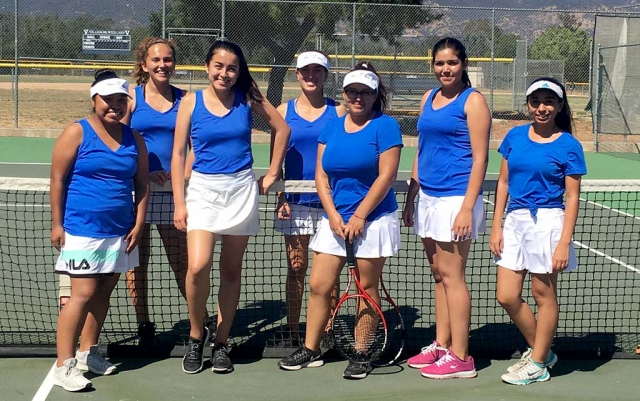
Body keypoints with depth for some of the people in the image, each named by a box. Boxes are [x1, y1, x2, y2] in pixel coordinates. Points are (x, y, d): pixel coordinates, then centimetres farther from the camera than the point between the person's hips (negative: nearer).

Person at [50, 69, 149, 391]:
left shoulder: (134, 139, 9)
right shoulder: (77, 133, -4)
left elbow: (142, 184, 11)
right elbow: (57, 180, -5)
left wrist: (138, 224, 4)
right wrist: (57, 223, -9)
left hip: (120, 232, 5)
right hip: (82, 229, -5)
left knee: (103, 292, 10)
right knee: (84, 293, -9)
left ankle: (87, 353, 25)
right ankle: (63, 366, -3)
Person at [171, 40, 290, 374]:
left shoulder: (247, 99, 1)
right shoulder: (191, 102, -1)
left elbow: (282, 129, 12)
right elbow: (178, 154, 0)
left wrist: (272, 174, 9)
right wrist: (179, 203, -5)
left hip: (241, 190, 2)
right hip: (203, 189, -1)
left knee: (231, 271, 8)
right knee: (198, 266, -18)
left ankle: (221, 343, 21)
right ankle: (196, 335, 6)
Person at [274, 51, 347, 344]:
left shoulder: (339, 111, 3)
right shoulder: (284, 111, 7)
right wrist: (280, 196, 0)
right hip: (295, 202, 1)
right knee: (296, 267, 5)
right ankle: (293, 334, 12)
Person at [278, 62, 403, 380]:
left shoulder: (385, 126, -6)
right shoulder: (332, 127, 10)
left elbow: (386, 176, -13)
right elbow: (321, 176, 7)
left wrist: (359, 216, -14)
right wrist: (333, 216, -5)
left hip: (373, 219, -5)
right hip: (335, 219, 5)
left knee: (366, 288, 4)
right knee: (318, 284, 4)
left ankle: (362, 356, 14)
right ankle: (310, 350, 16)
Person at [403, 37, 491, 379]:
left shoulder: (473, 101, -6)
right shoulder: (428, 98, 14)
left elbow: (479, 158, -11)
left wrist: (467, 208, -18)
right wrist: (411, 197, 16)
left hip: (456, 198, -7)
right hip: (428, 197, 7)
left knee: (451, 275, -5)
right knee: (438, 274, 12)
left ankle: (460, 357, 2)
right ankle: (441, 345, 20)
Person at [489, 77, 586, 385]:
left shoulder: (568, 146, -6)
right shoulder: (515, 136, 6)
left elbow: (572, 198, -7)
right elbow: (503, 183, 10)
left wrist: (564, 243, -13)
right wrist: (496, 227, 5)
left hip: (547, 222, -5)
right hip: (515, 221, 5)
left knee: (544, 295, 5)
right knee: (507, 297, 6)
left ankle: (538, 365, 20)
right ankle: (540, 350, 27)